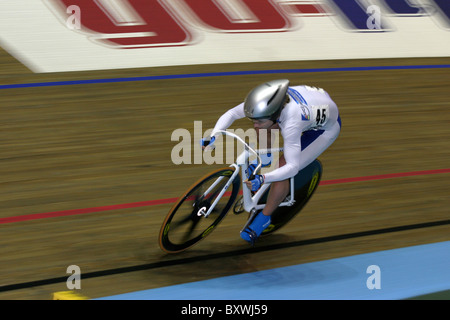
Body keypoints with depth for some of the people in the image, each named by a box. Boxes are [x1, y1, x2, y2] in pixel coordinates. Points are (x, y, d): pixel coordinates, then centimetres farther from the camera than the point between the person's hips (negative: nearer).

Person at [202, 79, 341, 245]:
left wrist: (262, 179, -48)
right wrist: (212, 137, -31)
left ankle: (264, 218, 2)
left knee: (282, 168, -17)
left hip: (325, 129, -7)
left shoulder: (291, 124, -42)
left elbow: (293, 167, -36)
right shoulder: (266, 99, -27)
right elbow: (231, 114, -17)